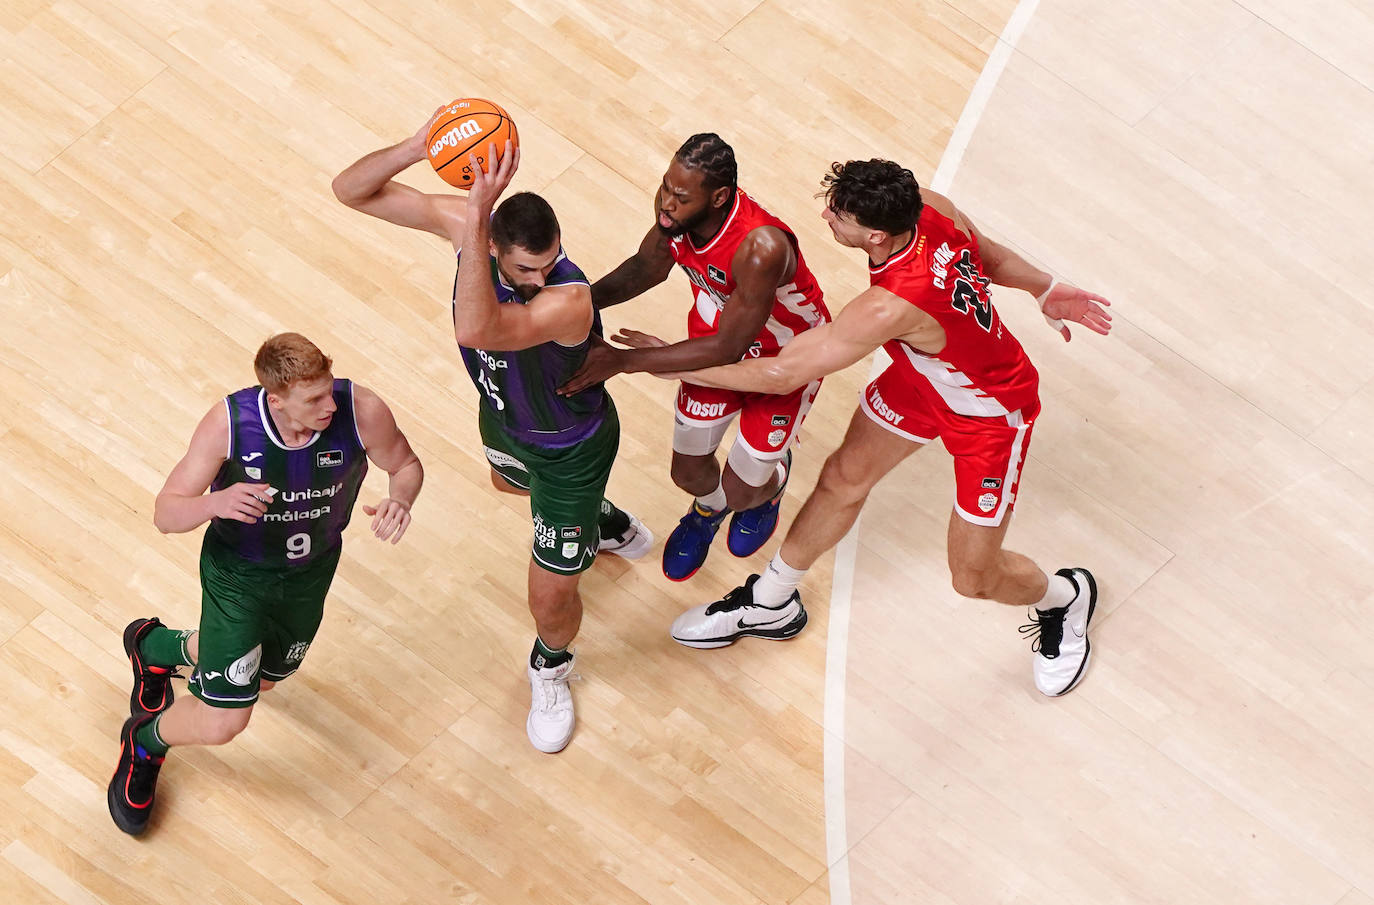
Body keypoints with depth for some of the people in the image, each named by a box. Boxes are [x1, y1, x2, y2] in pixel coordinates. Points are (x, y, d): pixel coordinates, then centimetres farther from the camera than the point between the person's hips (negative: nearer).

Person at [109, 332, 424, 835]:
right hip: (237, 572, -4)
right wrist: (216, 502, -46)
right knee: (222, 723, -10)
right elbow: (165, 515, -24)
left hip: (313, 568, 4)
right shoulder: (228, 423, -32)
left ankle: (160, 648, 59)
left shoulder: (361, 412, -30)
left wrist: (400, 500, -32)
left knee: (261, 679, 29)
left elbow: (406, 465, -8)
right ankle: (145, 742, 26)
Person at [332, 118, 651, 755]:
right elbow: (352, 190, -28)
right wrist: (415, 148, -48)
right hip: (502, 411, 7)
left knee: (550, 599, 5)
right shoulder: (467, 223, -29)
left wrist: (476, 219, -68)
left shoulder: (569, 300, -47)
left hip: (570, 446, -7)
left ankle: (551, 666, 44)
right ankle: (608, 526, 73)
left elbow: (477, 331, -65)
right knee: (509, 482, 40)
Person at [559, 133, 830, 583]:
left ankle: (772, 482, 41)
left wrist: (621, 360, -35)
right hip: (717, 329, 5)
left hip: (785, 355, -5)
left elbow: (726, 349, -35)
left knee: (741, 492, 3)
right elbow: (647, 267, -1)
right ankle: (708, 507, 50)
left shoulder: (762, 249, -44)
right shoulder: (673, 204, -24)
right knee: (689, 472, 11)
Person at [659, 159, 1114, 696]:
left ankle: (1065, 600, 40)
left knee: (974, 578, 5)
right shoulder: (927, 207, -24)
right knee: (843, 479, 17)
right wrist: (1046, 290, 18)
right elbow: (989, 255, -2)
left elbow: (782, 374, -35)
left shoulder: (891, 308, -45)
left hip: (991, 413, -8)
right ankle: (769, 602, 38)